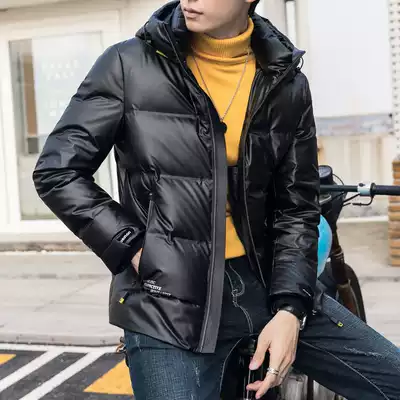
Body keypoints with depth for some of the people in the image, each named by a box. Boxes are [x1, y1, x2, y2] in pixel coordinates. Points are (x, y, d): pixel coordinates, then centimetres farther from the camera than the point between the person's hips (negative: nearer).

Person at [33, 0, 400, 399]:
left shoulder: (285, 83, 5)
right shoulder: (129, 66, -3)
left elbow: (296, 208, 7)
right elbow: (57, 171, -2)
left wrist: (289, 308, -5)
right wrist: (133, 248, -10)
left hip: (263, 283, 4)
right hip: (167, 299, -3)